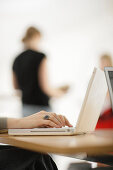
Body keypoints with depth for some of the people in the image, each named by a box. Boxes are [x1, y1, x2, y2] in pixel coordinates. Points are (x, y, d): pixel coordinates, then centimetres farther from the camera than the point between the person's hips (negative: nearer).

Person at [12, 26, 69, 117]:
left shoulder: (17, 60, 8)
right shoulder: (40, 57, -11)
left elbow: (16, 88, 12)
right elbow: (46, 87, -14)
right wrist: (60, 92, 3)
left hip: (24, 106, 7)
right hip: (40, 106, -7)